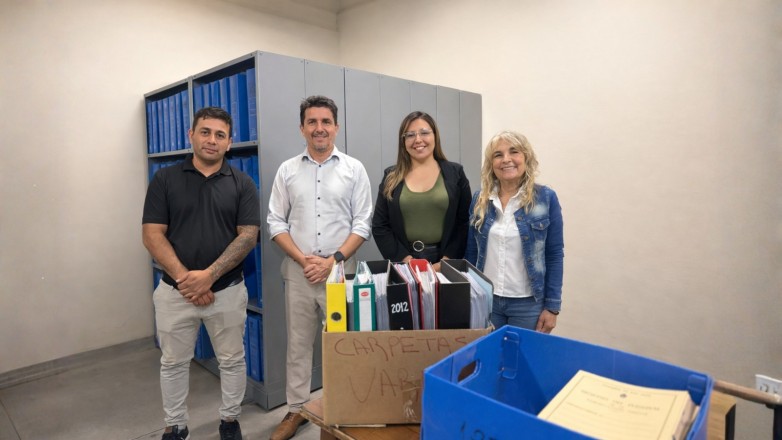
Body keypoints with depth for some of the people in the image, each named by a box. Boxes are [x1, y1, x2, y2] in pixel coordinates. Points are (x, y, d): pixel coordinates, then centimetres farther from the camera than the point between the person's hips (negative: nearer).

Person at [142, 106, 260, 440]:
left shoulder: (242, 184, -2)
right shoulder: (164, 180, -1)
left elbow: (248, 236, -8)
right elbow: (152, 236, -6)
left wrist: (209, 275, -18)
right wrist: (185, 278, -16)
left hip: (227, 290, 0)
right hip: (175, 290, 1)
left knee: (232, 360, 12)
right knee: (173, 363, 15)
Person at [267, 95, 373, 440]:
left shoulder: (354, 169, 1)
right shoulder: (287, 170, 6)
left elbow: (362, 224, -2)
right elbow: (275, 222, 3)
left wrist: (333, 260, -11)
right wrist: (303, 259, -9)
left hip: (340, 271, -1)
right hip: (298, 272, 2)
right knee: (298, 343, 12)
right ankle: (296, 410, 29)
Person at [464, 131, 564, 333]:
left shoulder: (546, 198, -7)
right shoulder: (479, 199, 0)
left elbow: (554, 254, -5)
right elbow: (471, 252, 6)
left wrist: (552, 306, -7)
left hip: (529, 303, -2)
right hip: (485, 299, 3)